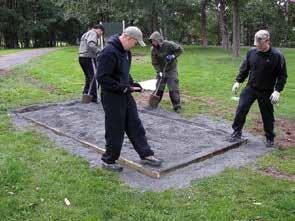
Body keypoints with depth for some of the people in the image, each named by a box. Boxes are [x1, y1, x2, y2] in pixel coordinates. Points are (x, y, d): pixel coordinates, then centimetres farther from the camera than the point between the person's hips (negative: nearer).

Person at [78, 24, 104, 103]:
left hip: (82, 57, 10)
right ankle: (93, 97, -5)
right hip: (89, 58, -10)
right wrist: (99, 52, -21)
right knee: (94, 77, -5)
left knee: (88, 77, 18)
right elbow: (91, 44, -24)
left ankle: (85, 94, 23)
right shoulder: (93, 33, -6)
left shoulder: (86, 34, 26)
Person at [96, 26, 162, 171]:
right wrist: (123, 88, -24)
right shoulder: (109, 52, -21)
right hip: (112, 97, -9)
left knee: (135, 125, 13)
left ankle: (146, 154, 24)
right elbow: (102, 78, -25)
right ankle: (108, 161, 21)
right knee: (115, 130, 2)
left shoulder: (125, 51, 10)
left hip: (125, 94, 9)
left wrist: (132, 84, 5)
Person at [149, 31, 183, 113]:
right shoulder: (153, 49, -10)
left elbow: (180, 50, -8)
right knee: (159, 88, 7)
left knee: (173, 88, -7)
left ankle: (177, 106, 1)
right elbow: (154, 63, -6)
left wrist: (173, 56, -23)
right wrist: (159, 72, -18)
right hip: (161, 71, 3)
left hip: (171, 70, -3)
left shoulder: (169, 44, -18)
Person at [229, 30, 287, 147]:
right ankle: (237, 132, 16)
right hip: (250, 88, 3)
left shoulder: (277, 55, -13)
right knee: (241, 109, -2)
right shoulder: (251, 52, -3)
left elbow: (282, 75, -8)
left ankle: (270, 138, 27)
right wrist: (238, 81, 4)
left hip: (266, 92, -2)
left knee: (267, 116, 8)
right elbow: (244, 68, 9)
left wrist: (277, 90, -15)